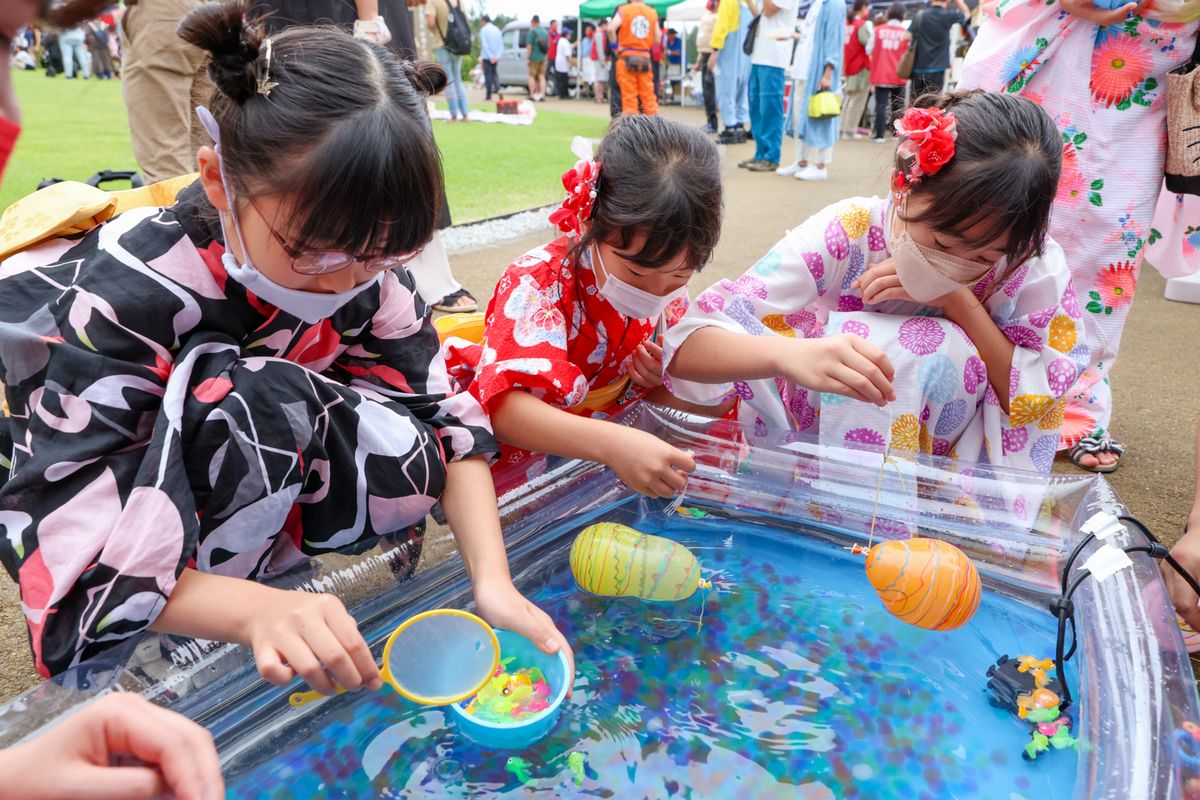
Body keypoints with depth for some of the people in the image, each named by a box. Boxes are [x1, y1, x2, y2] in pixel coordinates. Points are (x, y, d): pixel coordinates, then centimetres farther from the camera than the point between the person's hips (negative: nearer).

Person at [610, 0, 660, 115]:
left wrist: (615, 45, -4)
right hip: (645, 58, 3)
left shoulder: (623, 10, -1)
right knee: (649, 96, 8)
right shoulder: (652, 12, 9)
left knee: (629, 96, -2)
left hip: (627, 58, -3)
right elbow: (657, 39, 7)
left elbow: (611, 28, -16)